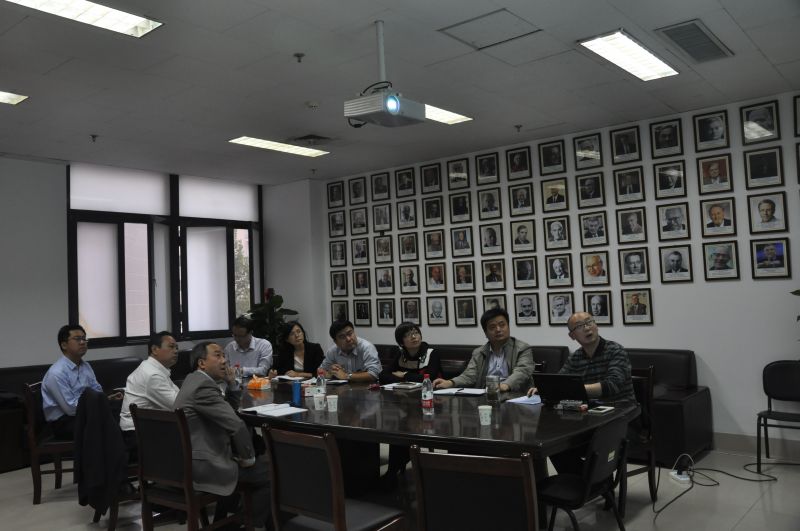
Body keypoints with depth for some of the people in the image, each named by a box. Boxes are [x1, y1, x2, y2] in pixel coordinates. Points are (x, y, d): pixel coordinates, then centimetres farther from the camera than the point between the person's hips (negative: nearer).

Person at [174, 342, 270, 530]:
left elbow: (229, 412, 18)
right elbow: (236, 424, -25)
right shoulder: (203, 385, -19)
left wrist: (231, 384, 4)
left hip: (189, 461, 11)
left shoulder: (195, 380, 13)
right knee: (269, 470, -4)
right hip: (203, 465, -11)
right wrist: (248, 457, -11)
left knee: (260, 462, 26)